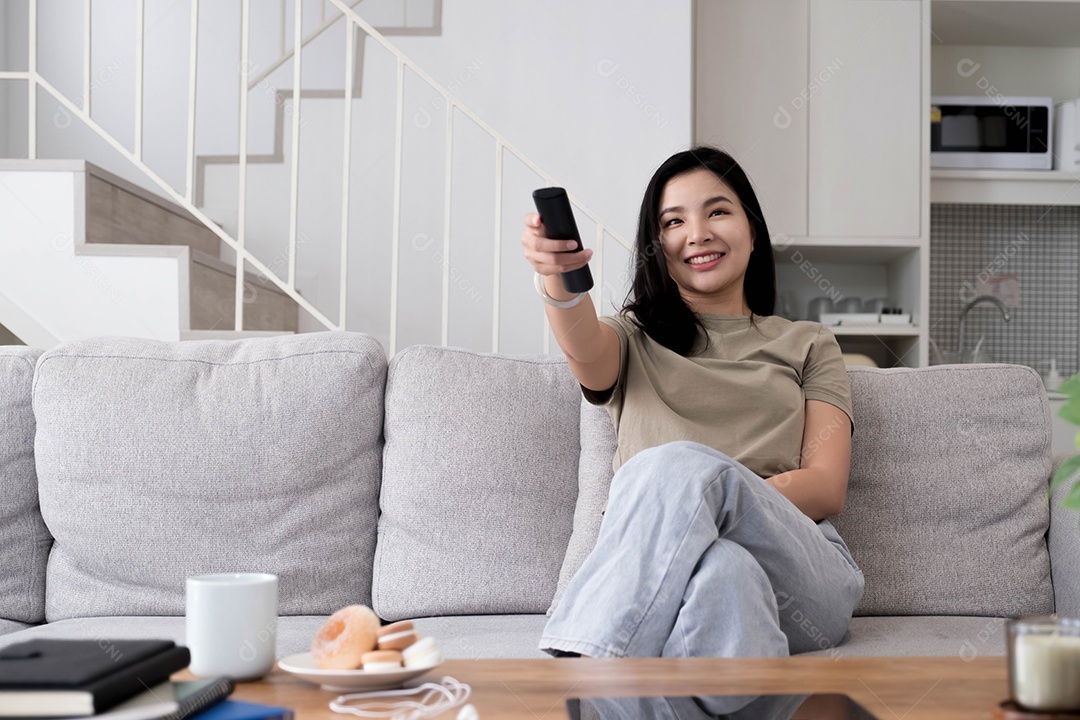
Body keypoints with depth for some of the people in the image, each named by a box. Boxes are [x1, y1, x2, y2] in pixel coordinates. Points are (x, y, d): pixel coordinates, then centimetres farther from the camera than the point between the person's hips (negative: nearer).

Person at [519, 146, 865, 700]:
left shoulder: (808, 345, 24)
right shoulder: (634, 339, 23)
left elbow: (827, 487, 8)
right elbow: (586, 353, -6)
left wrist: (715, 496, -14)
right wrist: (558, 279, -31)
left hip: (796, 567, 1)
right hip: (657, 576, 0)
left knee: (682, 464, -33)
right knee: (722, 569, -39)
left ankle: (577, 662, -42)